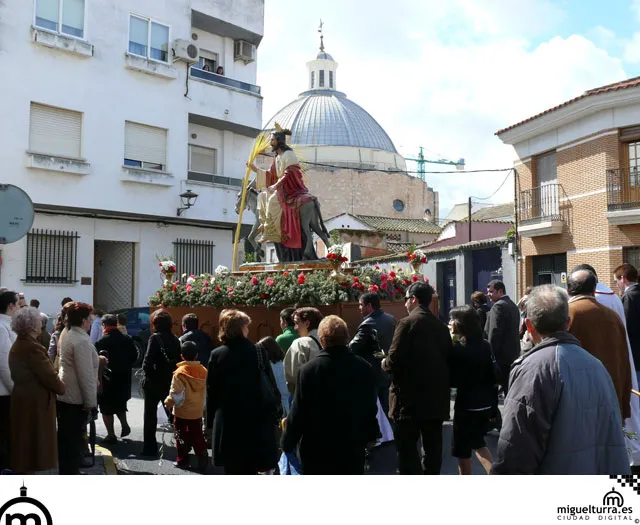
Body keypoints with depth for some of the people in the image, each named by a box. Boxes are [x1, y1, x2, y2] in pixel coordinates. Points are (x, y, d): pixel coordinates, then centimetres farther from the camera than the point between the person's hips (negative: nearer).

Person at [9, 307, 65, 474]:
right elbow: (49, 376, -19)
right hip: (36, 403, -10)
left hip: (24, 400, 10)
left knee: (26, 444, 18)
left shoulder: (17, 346, 11)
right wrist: (62, 388, -1)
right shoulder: (32, 348, -21)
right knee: (37, 447, 0)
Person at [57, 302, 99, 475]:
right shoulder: (81, 341, -20)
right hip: (77, 398, -10)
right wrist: (90, 401, -16)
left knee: (66, 437, 16)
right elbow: (85, 374, -21)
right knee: (74, 438, -1)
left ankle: (66, 470, 27)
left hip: (65, 395, 10)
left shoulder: (68, 336, 11)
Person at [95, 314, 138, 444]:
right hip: (124, 378, 5)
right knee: (120, 404, 25)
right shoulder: (127, 339, -1)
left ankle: (111, 435, 9)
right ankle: (124, 425, 18)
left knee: (107, 408, 6)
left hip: (107, 380, -5)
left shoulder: (101, 342, -17)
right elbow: (134, 356, 5)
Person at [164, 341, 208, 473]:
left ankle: (182, 460, 21)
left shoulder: (179, 373, -19)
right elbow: (207, 392, 3)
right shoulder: (204, 371, -5)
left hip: (181, 412, -4)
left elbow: (175, 394, -16)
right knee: (197, 436, 13)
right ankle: (203, 461, 10)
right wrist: (204, 407, 17)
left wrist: (168, 403, 2)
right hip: (197, 411, 4)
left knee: (182, 436, 12)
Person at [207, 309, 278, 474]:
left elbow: (211, 391, -1)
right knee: (250, 469, 9)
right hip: (255, 419, -1)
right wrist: (273, 417, 4)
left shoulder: (217, 355, -4)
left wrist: (211, 419, 8)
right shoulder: (258, 352, -7)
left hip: (227, 420, 1)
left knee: (232, 469, 11)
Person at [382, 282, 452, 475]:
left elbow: (394, 360, -16)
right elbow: (447, 359, 7)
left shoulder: (407, 323, -13)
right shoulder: (441, 326, 6)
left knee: (407, 446, 1)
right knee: (432, 446, 14)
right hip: (436, 396, 7)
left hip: (411, 397, -6)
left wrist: (384, 363, 4)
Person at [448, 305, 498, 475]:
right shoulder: (486, 345, 3)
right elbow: (493, 376, 8)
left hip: (467, 405, -7)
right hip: (486, 402, 7)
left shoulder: (458, 349, -16)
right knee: (476, 441, 25)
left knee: (462, 450, 8)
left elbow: (453, 381, -12)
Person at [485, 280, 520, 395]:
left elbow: (494, 333, -20)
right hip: (513, 354, 9)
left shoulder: (498, 306, -15)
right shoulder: (513, 306, 14)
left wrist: (490, 354, -17)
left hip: (501, 355, -9)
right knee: (510, 387, 14)